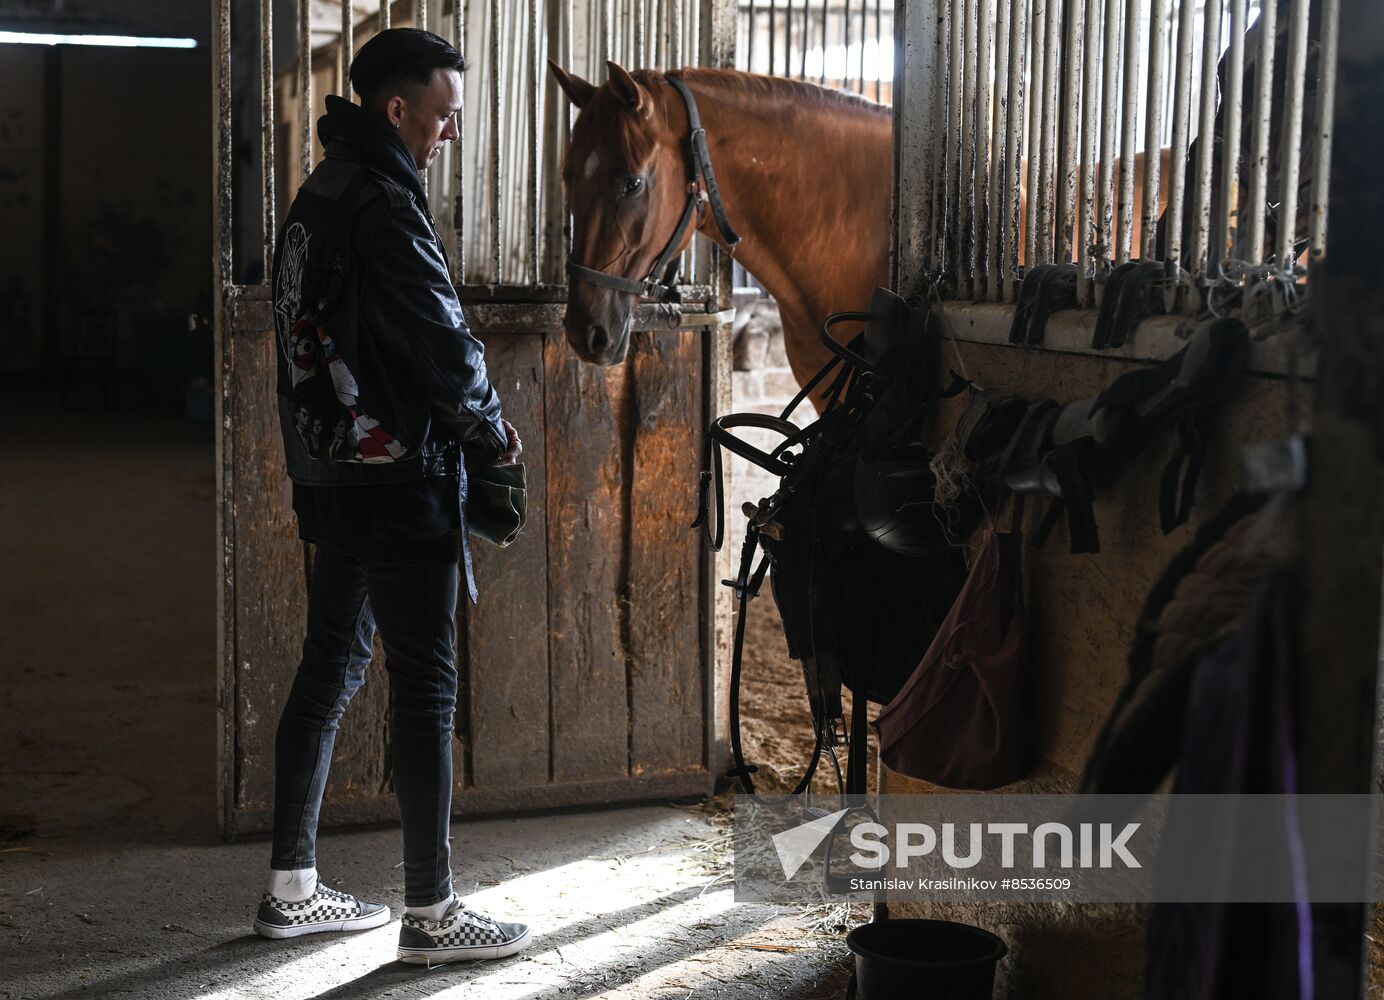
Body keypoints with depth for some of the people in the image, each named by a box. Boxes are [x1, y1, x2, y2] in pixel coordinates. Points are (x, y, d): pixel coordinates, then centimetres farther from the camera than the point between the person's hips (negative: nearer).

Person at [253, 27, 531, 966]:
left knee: (330, 668, 15)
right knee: (427, 686, -3)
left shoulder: (318, 195, 15)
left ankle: (291, 888, 23)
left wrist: (464, 417, 13)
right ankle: (432, 912, 5)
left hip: (330, 468, 10)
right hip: (399, 475, -10)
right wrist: (494, 430, -1)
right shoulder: (385, 203, -16)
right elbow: (443, 341, -19)